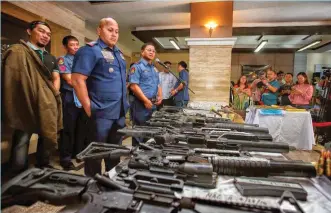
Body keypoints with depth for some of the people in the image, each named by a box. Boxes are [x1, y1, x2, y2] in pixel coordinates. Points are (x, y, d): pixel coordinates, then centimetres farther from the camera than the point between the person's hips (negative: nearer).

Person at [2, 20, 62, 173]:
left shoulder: (51, 58, 18)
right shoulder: (17, 51, -2)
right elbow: (10, 78, -8)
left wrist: (52, 95, 1)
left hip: (48, 106, 7)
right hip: (26, 105, -6)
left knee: (48, 137, 15)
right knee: (21, 142, -2)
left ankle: (43, 167, 33)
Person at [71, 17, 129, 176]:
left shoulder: (118, 53, 15)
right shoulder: (90, 50, -9)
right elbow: (77, 80, -18)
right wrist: (89, 110, -18)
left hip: (120, 112, 8)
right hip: (101, 113, -8)